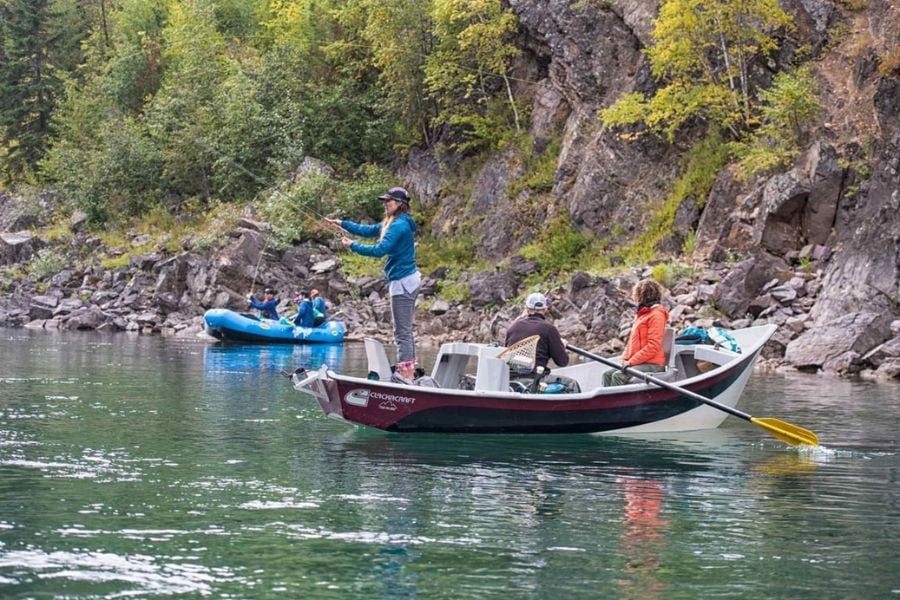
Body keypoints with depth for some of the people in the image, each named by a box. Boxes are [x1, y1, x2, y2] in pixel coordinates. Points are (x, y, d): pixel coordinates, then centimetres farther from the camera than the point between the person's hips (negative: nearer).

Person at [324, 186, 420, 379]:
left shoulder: (399, 225, -17)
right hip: (408, 279, 11)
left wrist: (352, 246, -14)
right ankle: (409, 374, 16)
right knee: (406, 331, 13)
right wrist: (342, 224, 18)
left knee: (402, 332, -10)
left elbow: (380, 250, -24)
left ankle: (406, 376, -12)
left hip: (402, 282, -11)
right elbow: (368, 230, 22)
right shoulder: (393, 223, 15)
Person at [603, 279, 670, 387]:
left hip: (652, 365, -9)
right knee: (608, 374, -9)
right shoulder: (640, 315, 21)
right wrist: (625, 359, 5)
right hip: (638, 363, 9)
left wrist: (631, 361, -18)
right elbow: (632, 341, 23)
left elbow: (653, 346, -18)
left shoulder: (656, 315, -10)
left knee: (618, 376, -27)